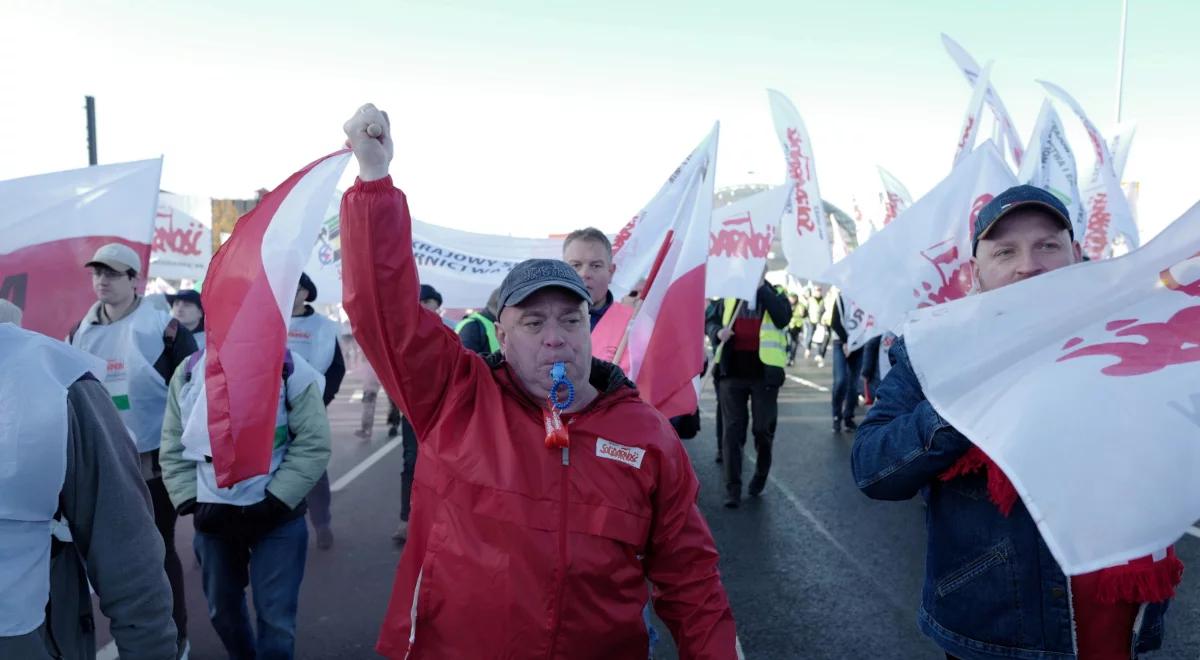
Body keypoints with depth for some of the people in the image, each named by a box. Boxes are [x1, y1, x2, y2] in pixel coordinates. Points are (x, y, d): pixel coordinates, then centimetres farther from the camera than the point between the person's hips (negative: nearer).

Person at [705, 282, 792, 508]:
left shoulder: (774, 294, 4)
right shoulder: (729, 296, 10)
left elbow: (783, 318, -15)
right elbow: (709, 320, 16)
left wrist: (761, 288, -15)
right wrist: (717, 332, -6)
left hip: (764, 371, -1)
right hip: (732, 370, 2)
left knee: (763, 428, 8)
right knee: (732, 429, 1)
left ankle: (760, 476, 31)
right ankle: (732, 487, 6)